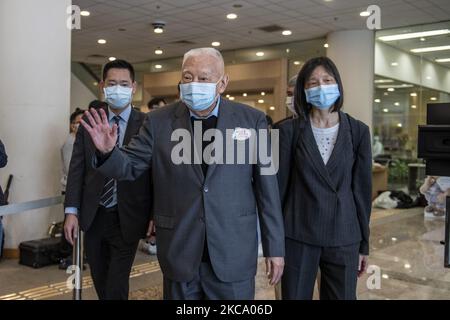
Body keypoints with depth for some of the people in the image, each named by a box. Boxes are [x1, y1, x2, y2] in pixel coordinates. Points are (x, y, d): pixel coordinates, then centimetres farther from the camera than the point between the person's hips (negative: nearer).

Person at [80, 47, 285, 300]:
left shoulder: (252, 120, -3)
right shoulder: (159, 122, 0)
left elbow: (266, 186, -1)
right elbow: (130, 166, 4)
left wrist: (275, 247, 1)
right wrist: (108, 151, -19)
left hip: (233, 254, -1)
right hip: (179, 254, 1)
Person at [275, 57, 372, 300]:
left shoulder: (358, 131, 1)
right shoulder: (289, 130, -3)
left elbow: (362, 189, 3)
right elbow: (279, 186, -1)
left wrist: (364, 243, 5)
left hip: (343, 238, 1)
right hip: (297, 236, -1)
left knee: (342, 295, 11)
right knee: (295, 296, 9)